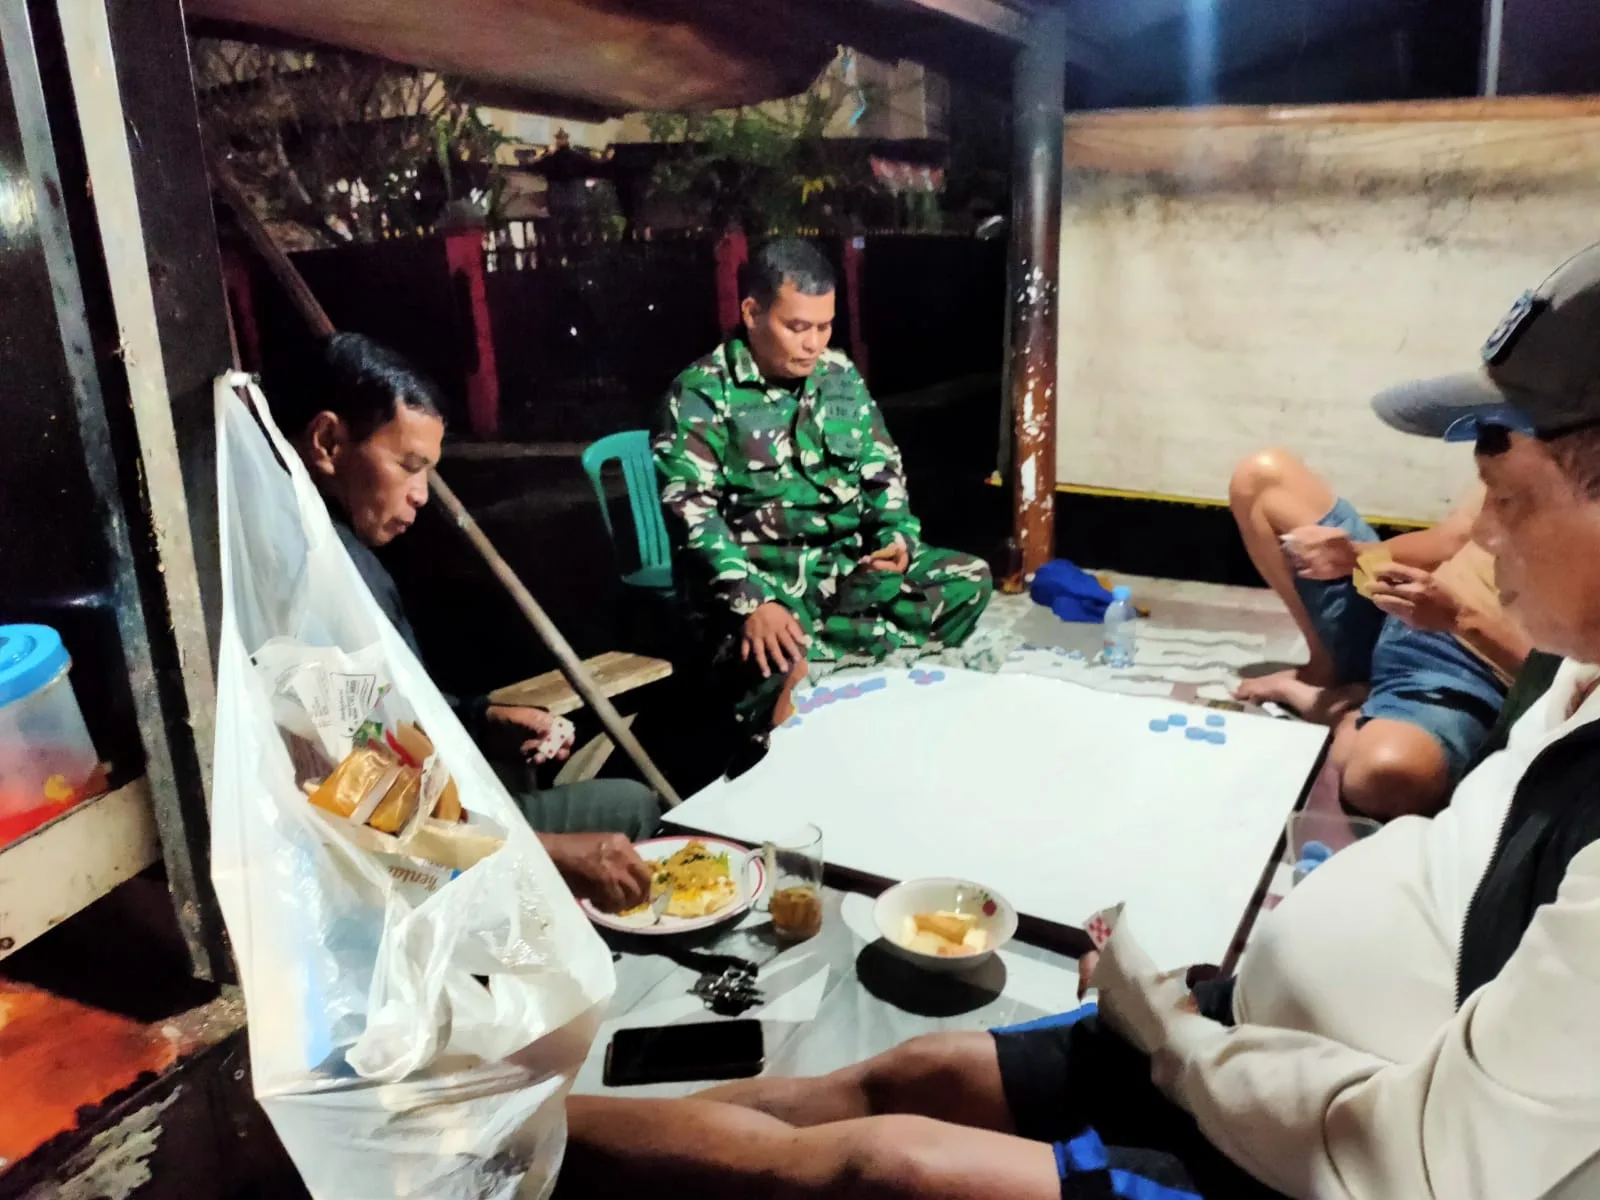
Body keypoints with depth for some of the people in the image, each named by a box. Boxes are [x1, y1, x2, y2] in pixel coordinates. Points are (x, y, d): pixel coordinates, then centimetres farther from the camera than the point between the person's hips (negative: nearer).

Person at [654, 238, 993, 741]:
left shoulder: (841, 376, 10)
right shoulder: (702, 392, -8)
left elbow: (882, 469, 16)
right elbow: (691, 510, -16)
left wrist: (897, 535, -7)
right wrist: (752, 600, -31)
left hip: (849, 563, 7)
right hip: (755, 574, -6)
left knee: (969, 579, -12)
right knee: (769, 663, -37)